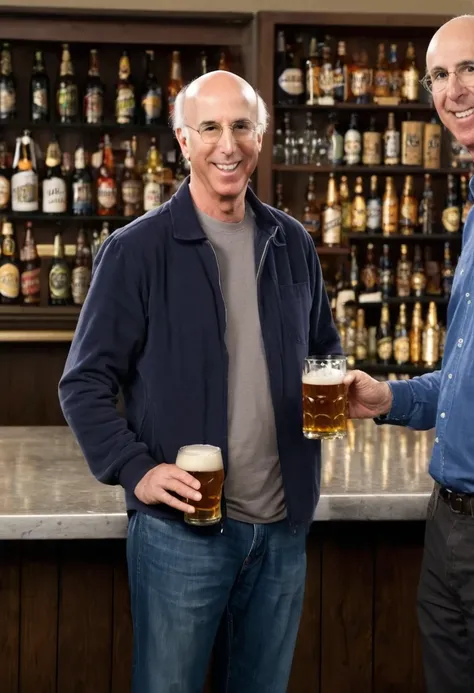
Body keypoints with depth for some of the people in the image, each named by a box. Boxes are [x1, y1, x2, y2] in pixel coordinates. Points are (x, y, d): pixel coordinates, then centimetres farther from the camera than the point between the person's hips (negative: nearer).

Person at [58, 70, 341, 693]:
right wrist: (136, 470, -17)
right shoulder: (137, 250, -6)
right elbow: (85, 385, -5)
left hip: (283, 525, 4)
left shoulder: (292, 244, 8)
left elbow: (324, 349, 20)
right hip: (180, 529, -4)